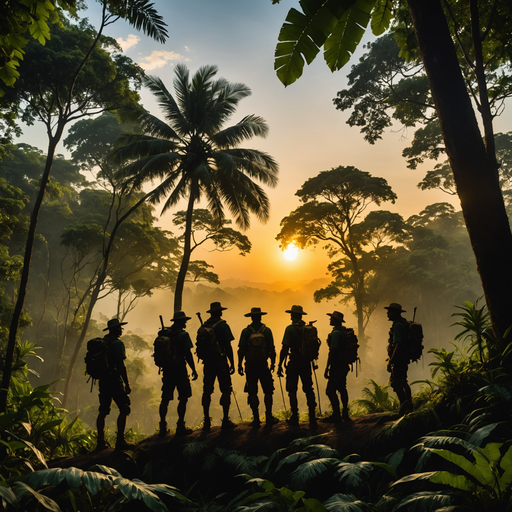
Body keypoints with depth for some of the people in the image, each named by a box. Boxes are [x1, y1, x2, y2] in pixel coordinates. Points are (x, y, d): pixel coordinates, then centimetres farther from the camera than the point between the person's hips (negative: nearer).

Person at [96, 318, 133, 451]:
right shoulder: (117, 343, -13)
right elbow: (121, 365, -17)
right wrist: (127, 384, -14)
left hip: (103, 380, 8)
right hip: (114, 380, -8)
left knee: (103, 411, 12)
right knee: (124, 409, -1)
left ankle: (100, 442, 15)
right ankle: (120, 441, -2)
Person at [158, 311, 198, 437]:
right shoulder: (183, 334, -9)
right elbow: (188, 354, -12)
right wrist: (193, 370, -6)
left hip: (167, 369, 6)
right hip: (179, 369, -6)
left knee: (165, 398, 10)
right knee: (183, 398, 3)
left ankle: (163, 427, 14)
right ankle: (180, 427, 3)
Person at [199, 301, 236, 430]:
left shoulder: (203, 326, 8)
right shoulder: (223, 325, -7)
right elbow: (228, 346, -10)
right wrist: (232, 363, -5)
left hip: (208, 362, 5)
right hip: (221, 361, -5)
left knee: (207, 391, 8)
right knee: (226, 390, 2)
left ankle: (207, 421, 10)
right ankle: (225, 420, 1)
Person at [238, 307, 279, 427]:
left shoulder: (246, 331, -2)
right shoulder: (266, 330, -1)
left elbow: (241, 350, -5)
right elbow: (271, 349, -2)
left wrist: (239, 365, 2)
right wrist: (273, 363, 8)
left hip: (250, 365, 0)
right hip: (263, 364, 0)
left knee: (252, 392, 6)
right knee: (268, 391, 11)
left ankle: (256, 419, 7)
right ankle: (269, 417, 13)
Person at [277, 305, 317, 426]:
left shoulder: (290, 329, -10)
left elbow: (285, 349, -13)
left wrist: (280, 365, -8)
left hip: (294, 364, -5)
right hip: (306, 363, 5)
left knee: (292, 391, 5)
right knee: (308, 390, 11)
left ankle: (295, 418, 6)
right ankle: (312, 417, 12)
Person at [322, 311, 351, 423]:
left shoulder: (336, 333, -17)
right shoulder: (344, 332, 13)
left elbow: (333, 351, -21)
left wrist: (327, 368, -19)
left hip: (337, 366, -10)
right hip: (344, 365, 10)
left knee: (330, 390, -7)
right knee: (342, 389, 17)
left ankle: (336, 415, -5)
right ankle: (345, 414, 23)